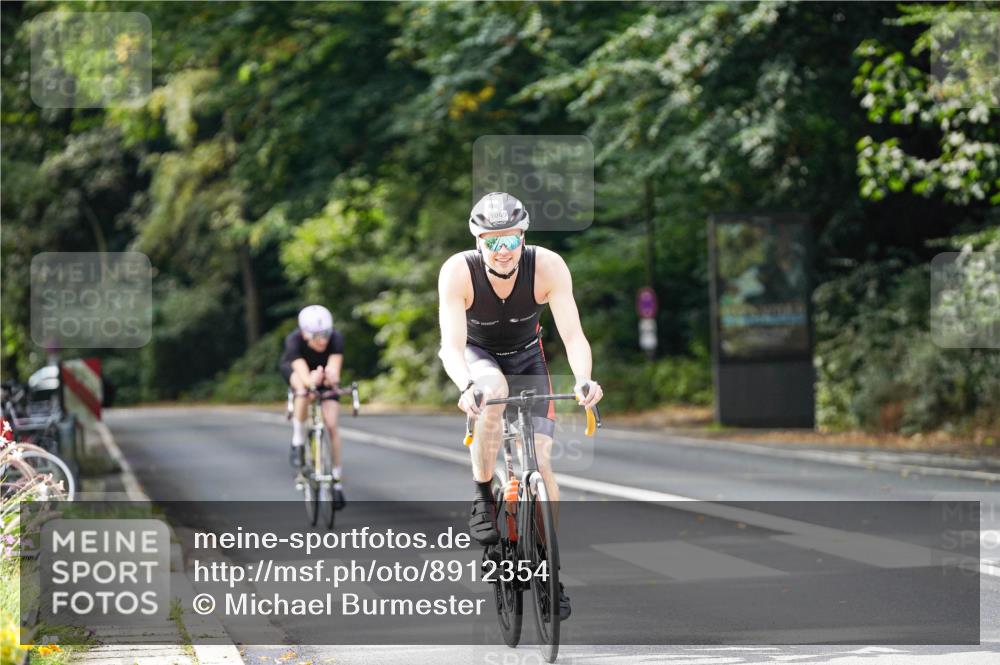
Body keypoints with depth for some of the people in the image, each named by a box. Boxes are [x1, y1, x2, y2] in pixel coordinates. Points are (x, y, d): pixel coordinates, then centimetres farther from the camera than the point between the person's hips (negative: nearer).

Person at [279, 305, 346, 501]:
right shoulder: (294, 340, -38)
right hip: (295, 369, -1)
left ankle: (337, 479, 2)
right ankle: (298, 441, -19)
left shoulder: (336, 338, -35)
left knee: (331, 424, -11)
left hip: (324, 372, 2)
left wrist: (332, 376, -67)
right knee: (304, 388, -38)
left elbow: (335, 374, -43)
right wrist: (312, 381, -71)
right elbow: (305, 377, -48)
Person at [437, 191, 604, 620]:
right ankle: (482, 498, -20)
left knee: (539, 460, -12)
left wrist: (583, 380, -52)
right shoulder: (458, 271, -31)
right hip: (476, 355, -1)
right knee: (495, 392, -38)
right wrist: (467, 387, -57)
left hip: (526, 358, 1)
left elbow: (572, 333, -32)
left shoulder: (548, 267, -29)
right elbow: (452, 343, -37)